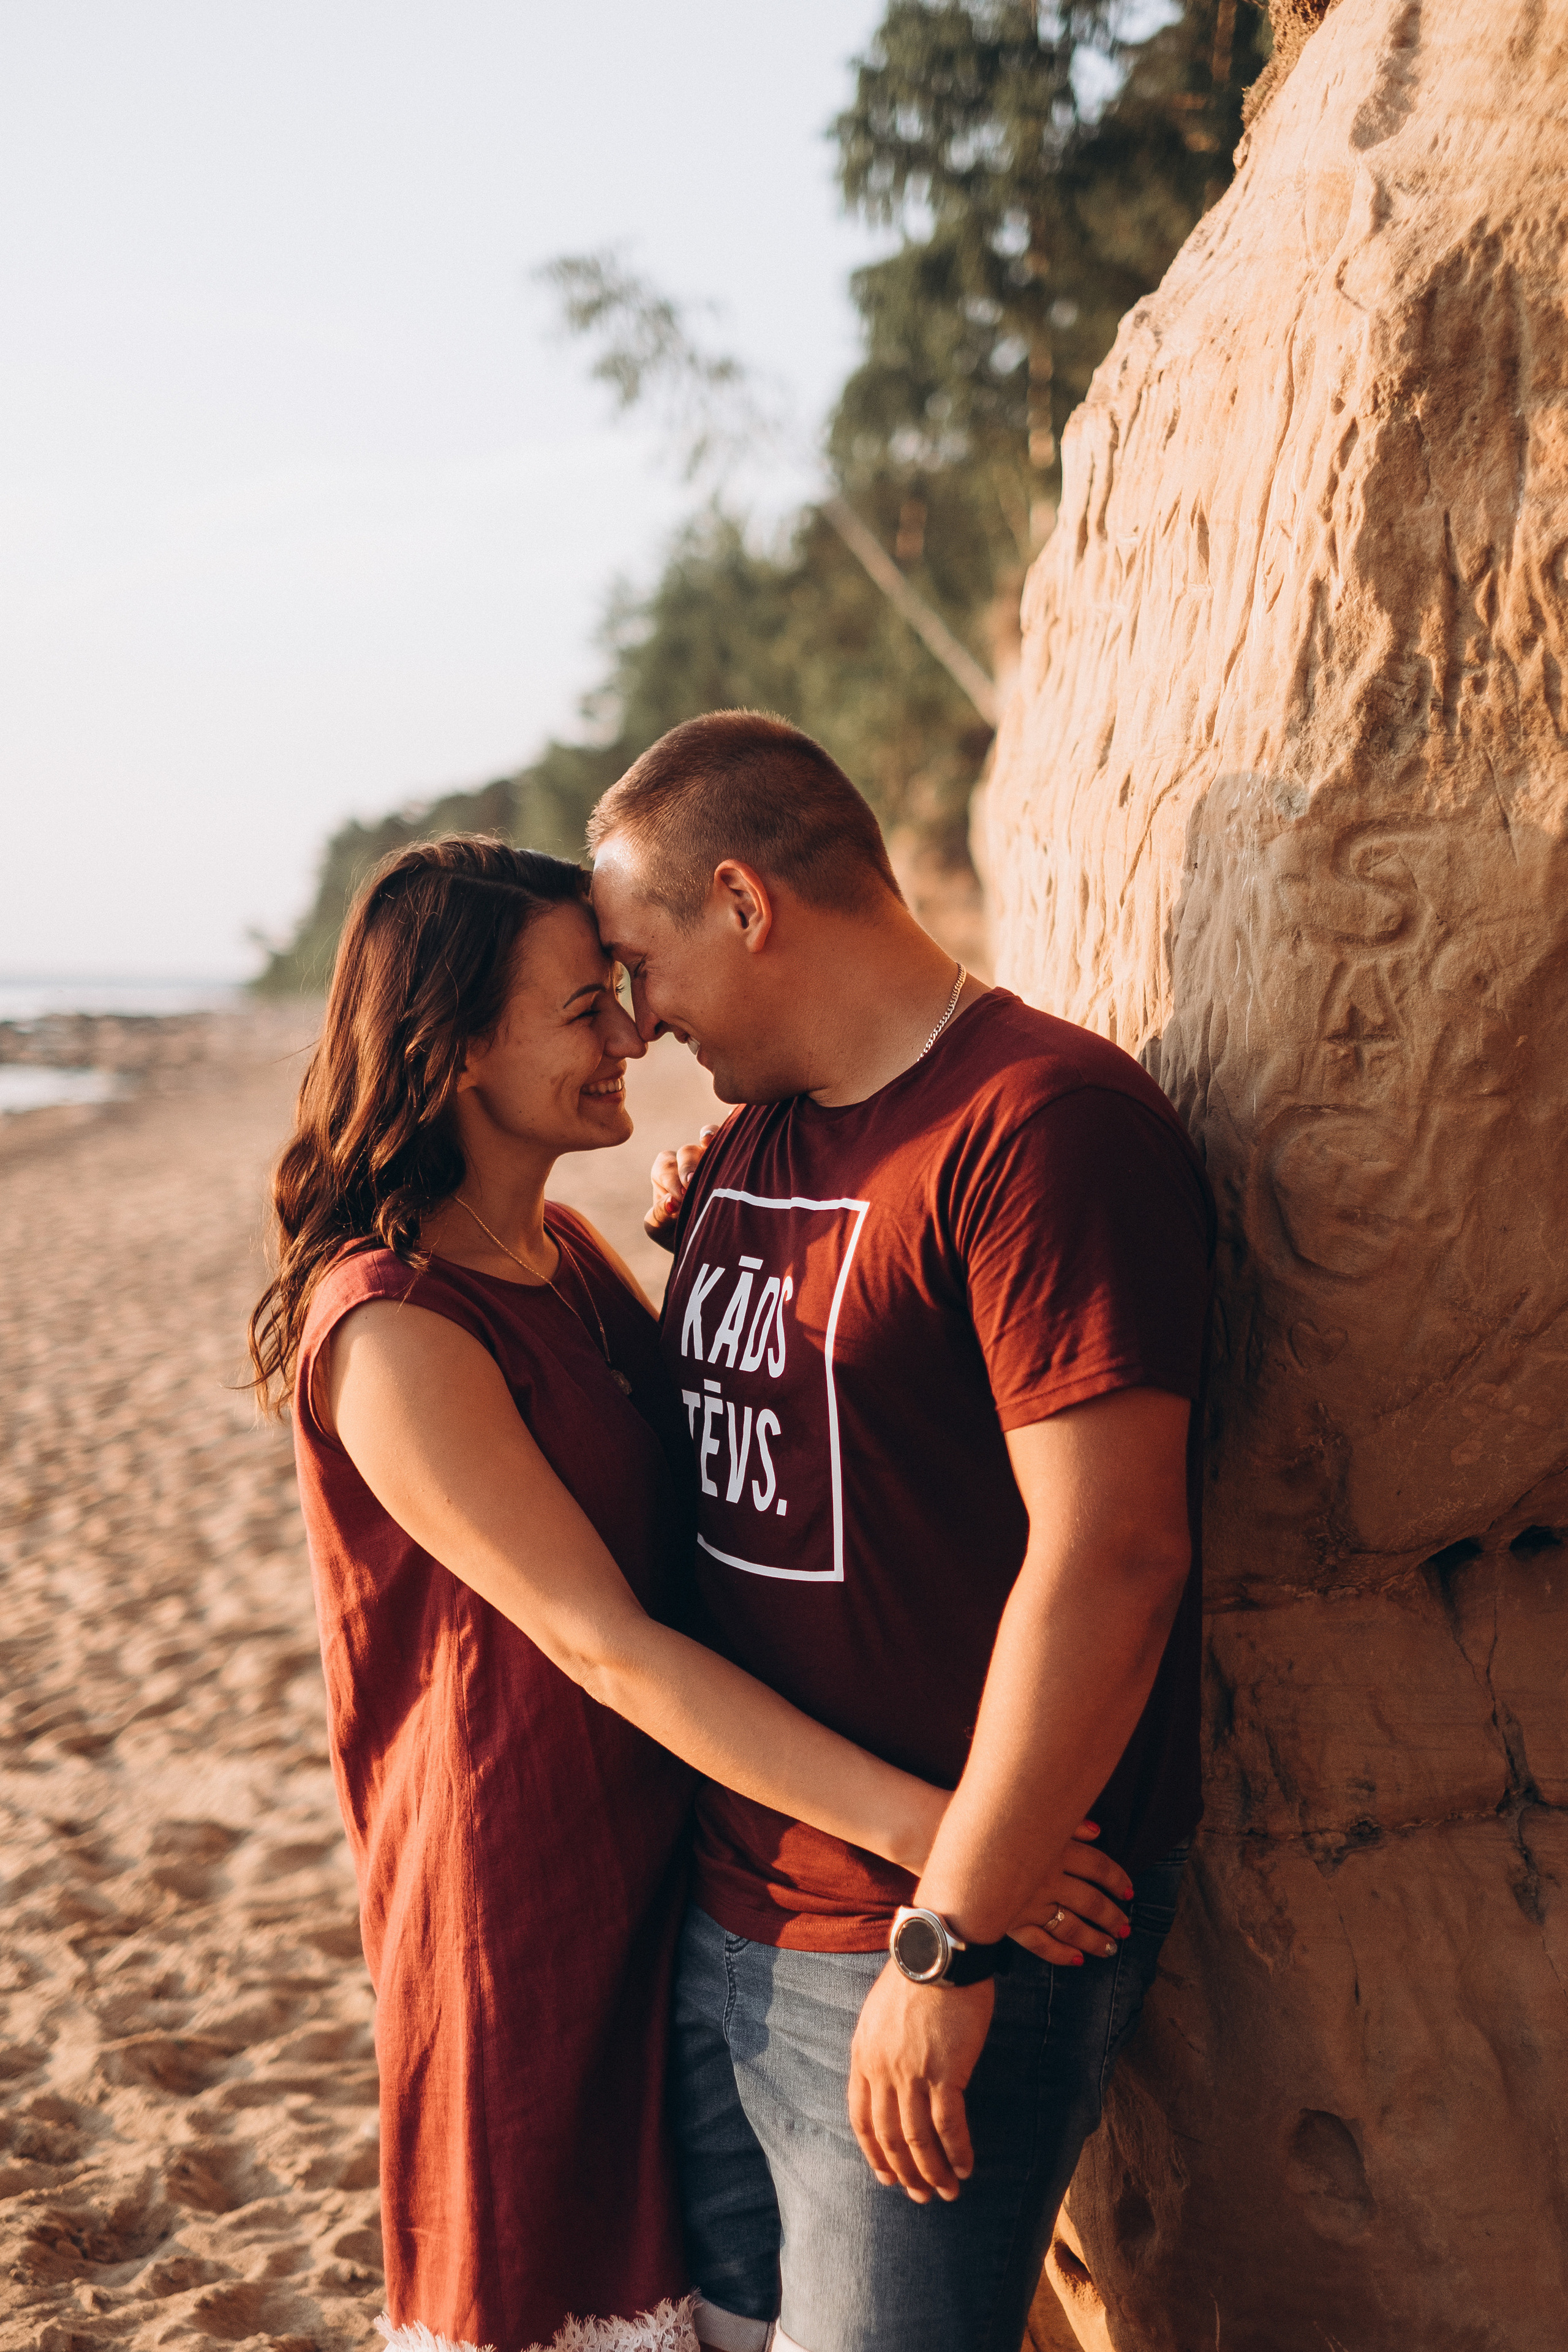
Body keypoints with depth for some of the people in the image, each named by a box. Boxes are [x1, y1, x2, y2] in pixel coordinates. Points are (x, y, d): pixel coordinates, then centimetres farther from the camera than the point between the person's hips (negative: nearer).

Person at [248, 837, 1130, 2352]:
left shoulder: (565, 1246, 5)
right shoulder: (392, 1334, -23)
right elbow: (604, 1646, -26)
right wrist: (910, 1823, -29)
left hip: (668, 1830, 8)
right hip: (516, 1871, -8)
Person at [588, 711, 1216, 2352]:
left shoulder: (1040, 1118, -17)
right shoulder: (745, 1150, 13)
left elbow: (1109, 1556, -23)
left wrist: (950, 1942, -22)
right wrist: (663, 1256, 10)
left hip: (947, 1928, -8)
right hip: (724, 1907, 9)